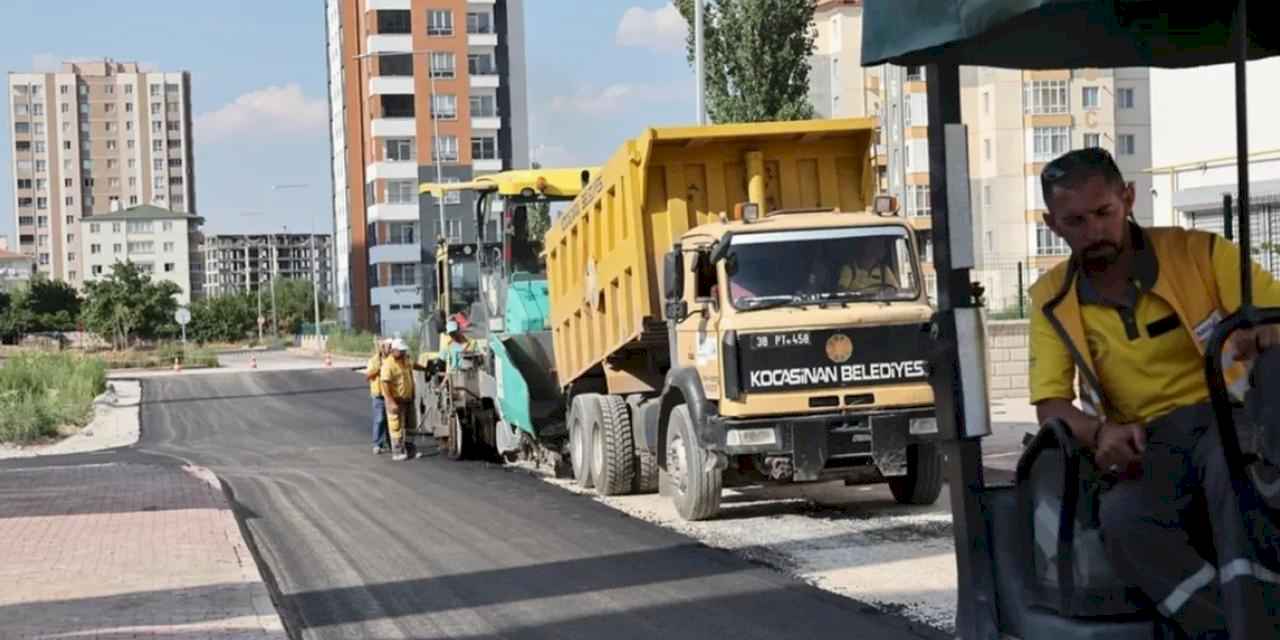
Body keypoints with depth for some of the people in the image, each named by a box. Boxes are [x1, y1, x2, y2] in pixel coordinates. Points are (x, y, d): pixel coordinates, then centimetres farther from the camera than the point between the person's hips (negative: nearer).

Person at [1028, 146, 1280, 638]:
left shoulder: (1198, 252, 4)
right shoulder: (1052, 298, 10)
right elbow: (1050, 404, 6)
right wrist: (1100, 432, -16)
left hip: (1228, 417, -2)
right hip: (1148, 445, 2)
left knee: (1229, 461, -40)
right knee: (1122, 518, -34)